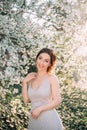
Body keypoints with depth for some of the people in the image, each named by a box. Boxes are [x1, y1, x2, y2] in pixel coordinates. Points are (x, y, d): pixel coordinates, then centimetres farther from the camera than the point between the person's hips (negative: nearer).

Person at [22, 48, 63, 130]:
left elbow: (57, 101, -10)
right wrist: (24, 82, -6)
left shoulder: (52, 78, -7)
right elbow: (26, 100, 2)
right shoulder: (31, 77, 5)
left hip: (50, 120, -4)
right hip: (33, 120, 4)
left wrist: (39, 109, -16)